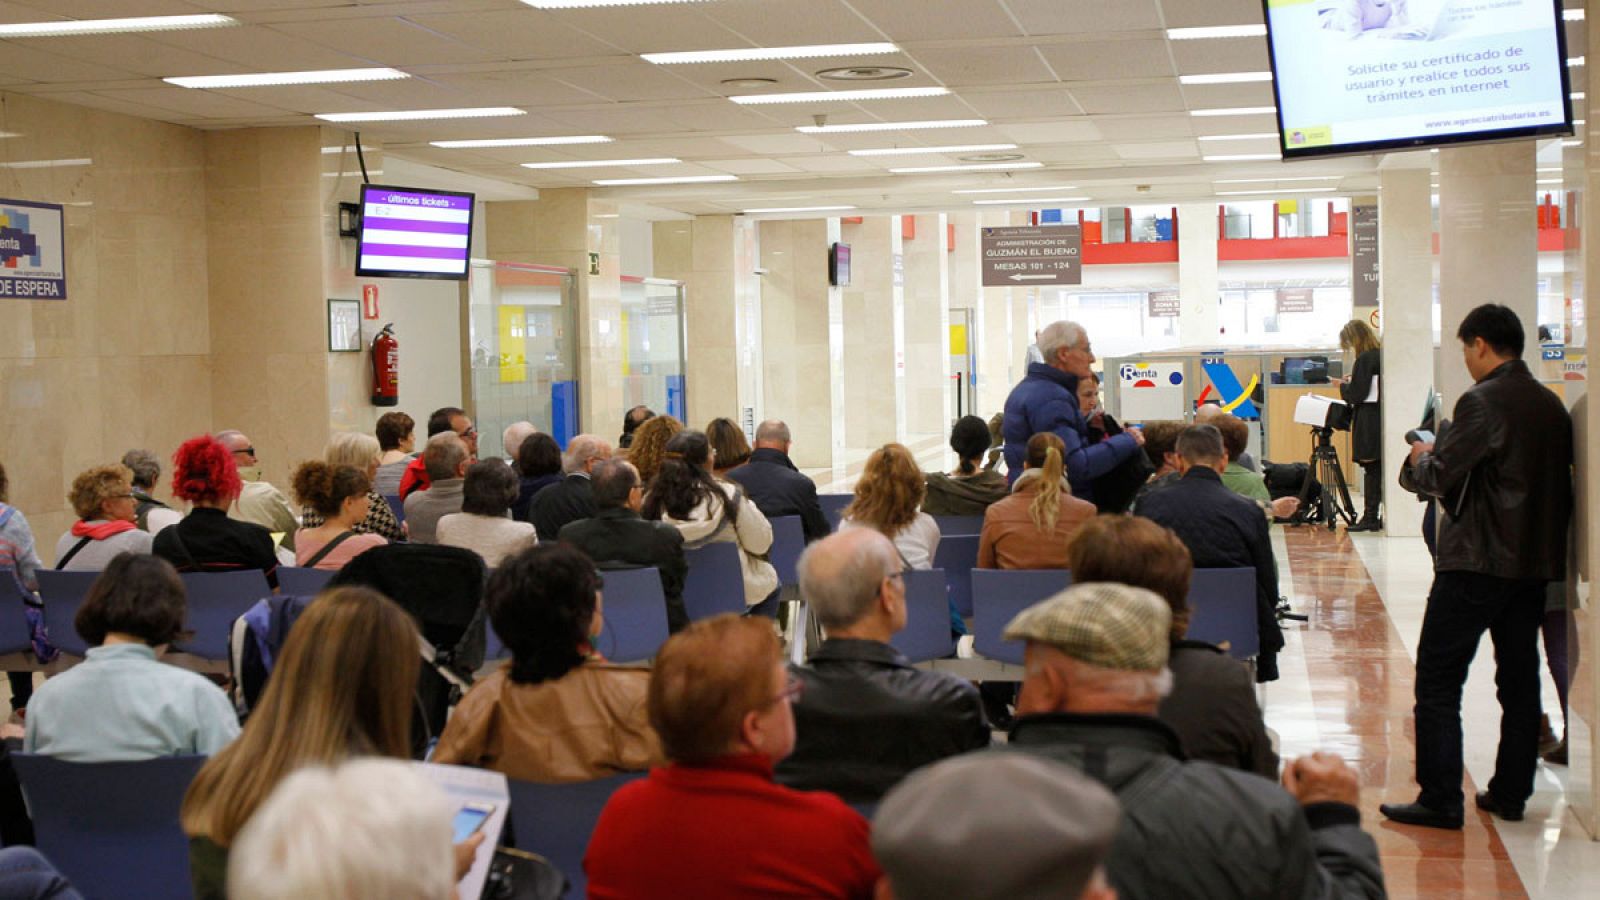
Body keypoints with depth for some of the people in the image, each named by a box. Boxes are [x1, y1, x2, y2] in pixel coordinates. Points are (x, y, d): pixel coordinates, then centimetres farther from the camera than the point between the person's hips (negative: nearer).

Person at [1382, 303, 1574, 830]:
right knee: (1519, 682, 12)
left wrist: (1421, 457, 2)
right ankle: (1510, 794, 17)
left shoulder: (1482, 402, -15)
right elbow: (1558, 484, 15)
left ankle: (1440, 800, -4)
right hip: (1535, 563, 8)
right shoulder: (1552, 405, 9)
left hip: (1476, 563, -8)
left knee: (1438, 682, -2)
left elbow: (1440, 477, -17)